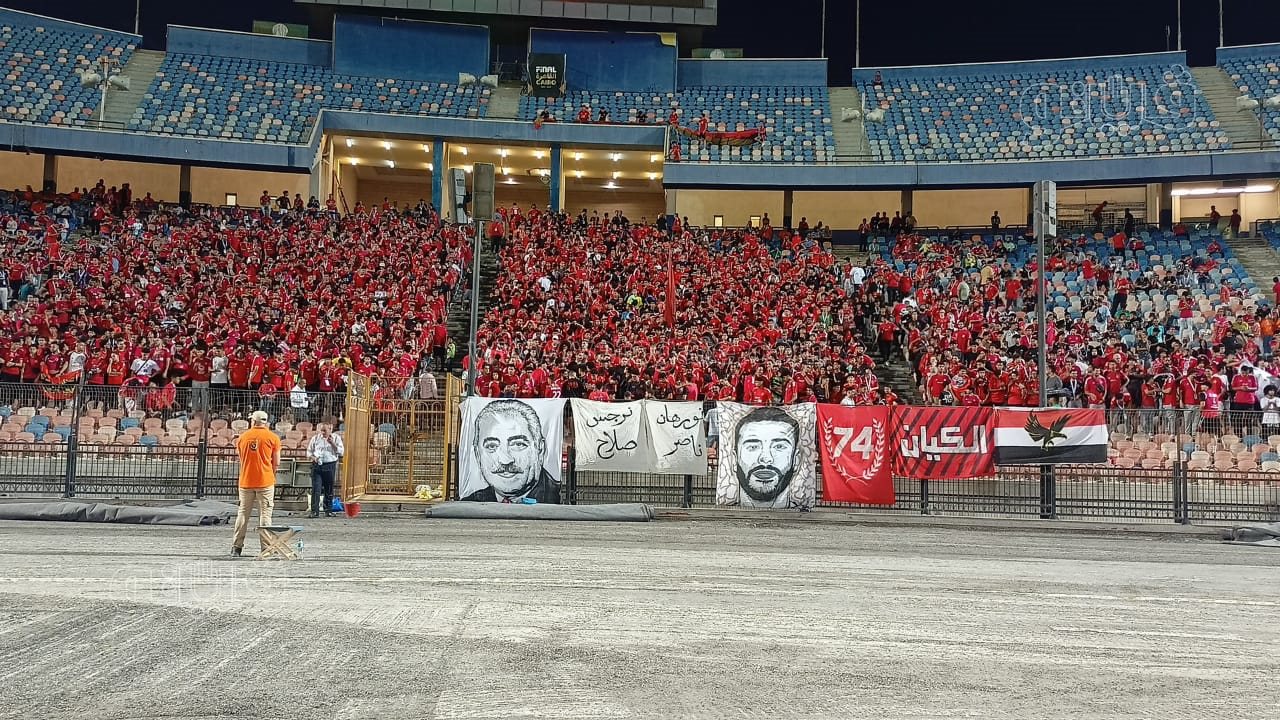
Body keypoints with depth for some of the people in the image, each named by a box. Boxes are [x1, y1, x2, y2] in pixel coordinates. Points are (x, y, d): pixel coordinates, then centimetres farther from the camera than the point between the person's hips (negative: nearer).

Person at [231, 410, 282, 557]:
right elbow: (276, 464, -2)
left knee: (243, 513, 10)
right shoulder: (272, 437, -3)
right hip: (265, 481, -3)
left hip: (245, 481, 3)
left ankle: (236, 547, 12)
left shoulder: (242, 437, 6)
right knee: (265, 514, 1)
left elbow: (241, 460, 13)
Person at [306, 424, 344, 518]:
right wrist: (313, 457, -6)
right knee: (316, 489, -8)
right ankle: (314, 511, -9)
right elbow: (309, 451, 15)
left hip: (330, 466, 0)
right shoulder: (315, 438, 9)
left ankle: (328, 510, 16)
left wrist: (332, 443, -14)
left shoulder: (336, 438, 6)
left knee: (329, 490, 6)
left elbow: (341, 451, -2)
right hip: (317, 465, 0)